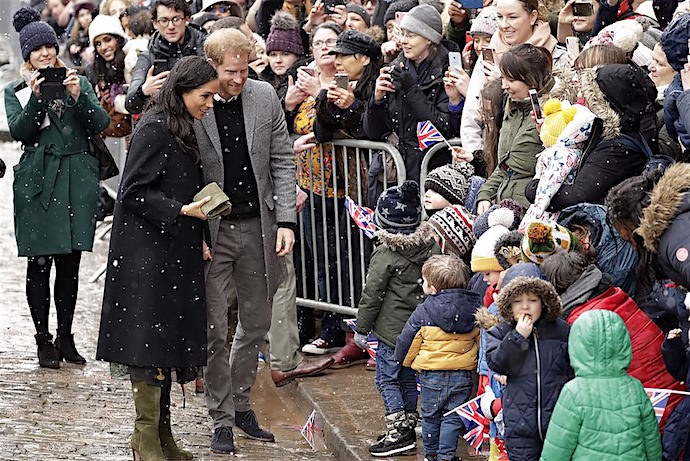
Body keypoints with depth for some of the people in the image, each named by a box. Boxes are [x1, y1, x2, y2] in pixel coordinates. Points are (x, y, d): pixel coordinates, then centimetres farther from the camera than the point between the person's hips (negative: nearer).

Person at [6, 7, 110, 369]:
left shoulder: (78, 82, 13)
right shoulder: (15, 92, 10)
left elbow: (101, 124, 1)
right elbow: (19, 132, -6)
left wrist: (78, 95, -13)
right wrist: (36, 97, -17)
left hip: (76, 179, 2)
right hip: (38, 180, -2)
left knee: (70, 262, 4)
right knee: (40, 263, -3)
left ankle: (66, 337, 12)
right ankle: (43, 340, 5)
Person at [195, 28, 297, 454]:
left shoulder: (265, 96, 0)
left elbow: (282, 160, 6)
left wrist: (286, 220, -1)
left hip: (258, 227, 4)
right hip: (210, 232, -4)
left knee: (256, 323, 13)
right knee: (215, 330, 1)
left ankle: (241, 404, 29)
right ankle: (222, 419, 12)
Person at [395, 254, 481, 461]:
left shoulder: (423, 312, -11)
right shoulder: (474, 308, -1)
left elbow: (407, 341, -3)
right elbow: (480, 341, 8)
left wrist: (406, 360, 17)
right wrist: (472, 360, 24)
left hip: (432, 374, -2)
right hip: (463, 374, 2)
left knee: (430, 415, 15)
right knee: (453, 417, 9)